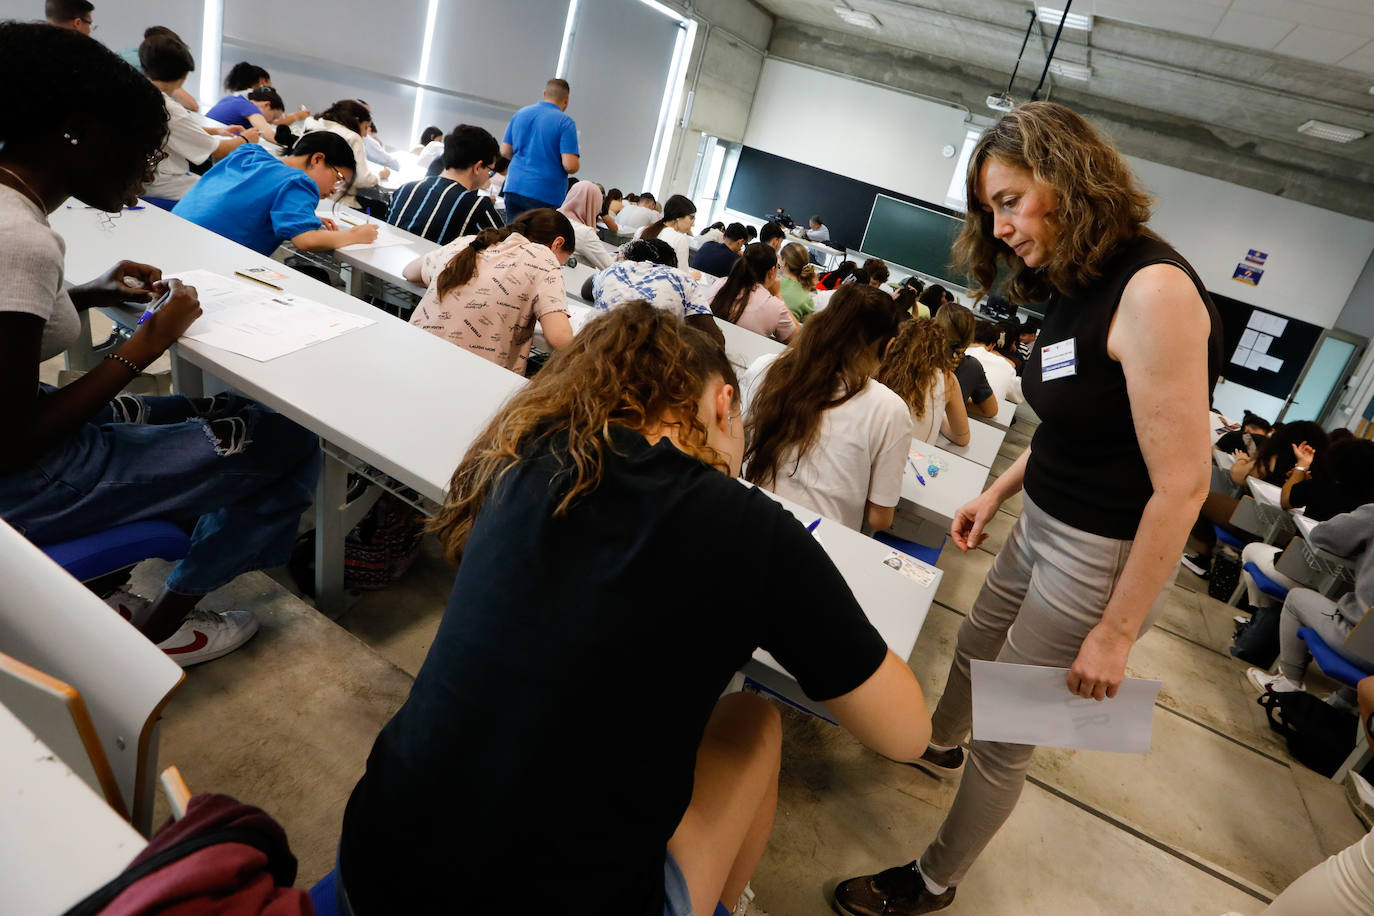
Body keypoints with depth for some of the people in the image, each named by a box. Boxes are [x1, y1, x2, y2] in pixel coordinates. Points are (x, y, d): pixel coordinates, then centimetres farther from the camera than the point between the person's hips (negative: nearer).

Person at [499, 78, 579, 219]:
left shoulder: (520, 113, 10)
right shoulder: (566, 122, -7)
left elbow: (505, 151, 14)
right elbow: (570, 166, -15)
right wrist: (578, 162, 8)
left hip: (513, 187, 5)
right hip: (546, 196, -5)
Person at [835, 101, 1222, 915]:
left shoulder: (1153, 290, -25)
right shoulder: (1079, 283, 3)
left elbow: (1183, 483, -25)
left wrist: (1117, 632, -20)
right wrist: (998, 493, 13)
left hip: (1105, 558, -8)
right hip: (1044, 527, 8)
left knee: (1005, 735, 8)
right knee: (973, 649, 29)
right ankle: (938, 744, 60)